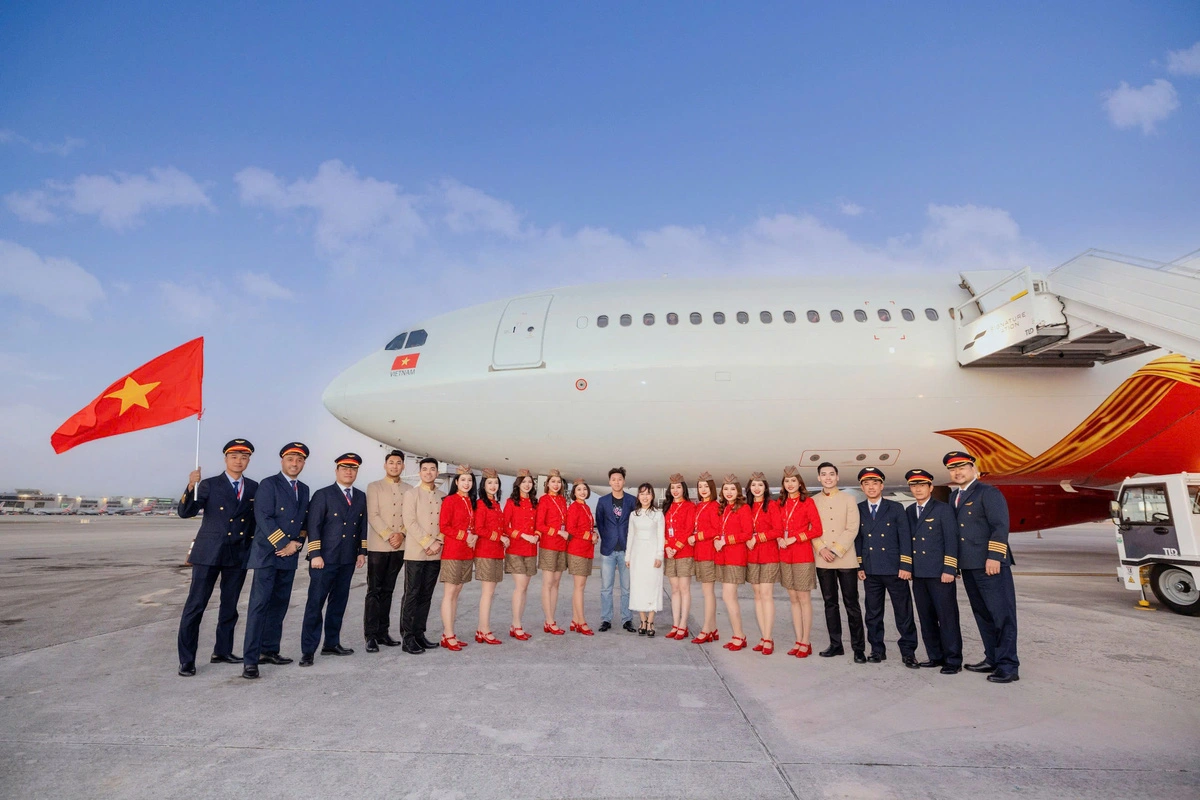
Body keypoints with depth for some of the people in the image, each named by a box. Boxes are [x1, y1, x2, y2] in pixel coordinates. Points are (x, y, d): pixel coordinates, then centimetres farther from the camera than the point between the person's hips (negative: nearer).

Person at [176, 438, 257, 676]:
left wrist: (253, 547, 6)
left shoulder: (254, 488, 7)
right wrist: (191, 486, -27)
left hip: (239, 556, 3)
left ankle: (222, 651, 25)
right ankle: (186, 660, 8)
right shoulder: (209, 485, -2)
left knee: (229, 606, 12)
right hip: (209, 553, -3)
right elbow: (185, 513, -12)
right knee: (195, 606, -1)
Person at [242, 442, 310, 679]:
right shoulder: (268, 484, -6)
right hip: (267, 554, -6)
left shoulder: (304, 489, 14)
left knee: (279, 604, 12)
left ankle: (269, 650, 22)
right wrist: (283, 544, -15)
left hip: (289, 556, 7)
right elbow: (263, 519, -14)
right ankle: (250, 660, -4)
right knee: (259, 604, -7)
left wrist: (297, 543, -1)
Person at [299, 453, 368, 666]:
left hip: (348, 560, 5)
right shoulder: (323, 495, -4)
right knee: (315, 604, -2)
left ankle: (331, 644, 23)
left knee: (338, 603, 12)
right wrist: (315, 554, -14)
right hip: (325, 559, -5)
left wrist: (362, 551, 8)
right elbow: (313, 526, -9)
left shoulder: (361, 497, 12)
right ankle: (308, 651, 4)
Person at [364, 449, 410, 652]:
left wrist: (401, 534, -11)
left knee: (388, 590, 10)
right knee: (374, 591, -1)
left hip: (400, 546, 3)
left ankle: (383, 632, 16)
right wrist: (389, 536, -15)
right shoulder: (374, 487, 1)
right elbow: (373, 516, -8)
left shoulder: (408, 490, 10)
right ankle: (370, 636, 3)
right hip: (378, 546, -3)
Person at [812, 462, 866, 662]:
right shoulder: (813, 501, 9)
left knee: (852, 604, 0)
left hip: (846, 559, -2)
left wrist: (836, 551, -12)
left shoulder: (848, 499, 3)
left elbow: (852, 529, -5)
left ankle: (858, 648, 7)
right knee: (830, 603, 9)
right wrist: (821, 549, -11)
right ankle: (835, 644, 17)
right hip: (822, 560, 2)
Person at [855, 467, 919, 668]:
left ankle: (908, 652, 14)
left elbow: (905, 538, -2)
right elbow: (857, 539, 9)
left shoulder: (896, 508, 1)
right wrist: (859, 566, 4)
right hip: (871, 571, 2)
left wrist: (905, 566, -9)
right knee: (873, 613, 8)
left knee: (903, 612, 3)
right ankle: (877, 650, 19)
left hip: (894, 569, -2)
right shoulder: (858, 510, 7)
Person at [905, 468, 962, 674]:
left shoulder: (943, 509, -4)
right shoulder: (909, 511, 13)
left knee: (947, 617, -1)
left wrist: (949, 569, -14)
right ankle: (935, 656, 21)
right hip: (918, 574, 6)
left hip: (940, 573, -6)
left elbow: (951, 541, -8)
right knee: (926, 618, 10)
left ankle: (953, 660, 8)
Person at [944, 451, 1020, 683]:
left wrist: (994, 557, -21)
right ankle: (992, 659, 23)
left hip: (990, 565, -8)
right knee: (982, 615, 14)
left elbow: (1000, 526, -14)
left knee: (1002, 614, -3)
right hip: (968, 566, 8)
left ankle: (1008, 666, 1)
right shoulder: (954, 497, 17)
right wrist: (954, 562, 15)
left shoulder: (988, 492, -6)